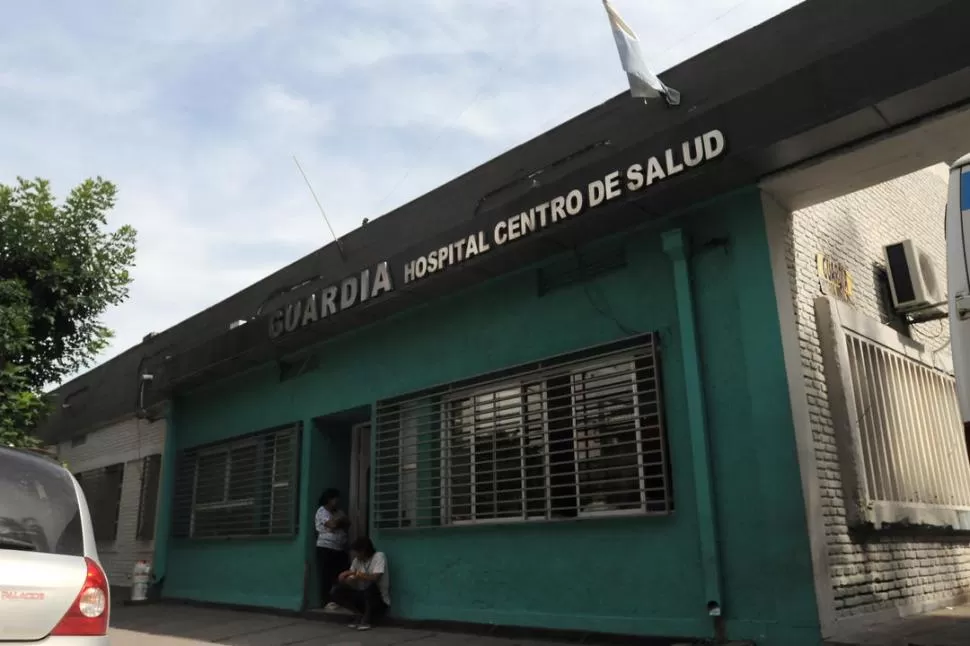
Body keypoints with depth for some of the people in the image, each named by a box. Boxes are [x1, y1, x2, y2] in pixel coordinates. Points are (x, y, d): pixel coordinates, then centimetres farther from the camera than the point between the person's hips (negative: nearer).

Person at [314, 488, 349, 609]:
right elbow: (332, 524, -16)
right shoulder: (322, 511, -2)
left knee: (341, 576, 1)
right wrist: (340, 519, 2)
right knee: (326, 576, -5)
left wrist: (337, 521, -7)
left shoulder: (338, 512, 20)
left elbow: (347, 524, 7)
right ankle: (326, 602, -3)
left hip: (340, 549, 7)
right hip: (326, 548, -7)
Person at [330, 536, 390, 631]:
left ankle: (367, 618, -13)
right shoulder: (357, 560, 4)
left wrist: (354, 573, -21)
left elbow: (375, 578, -27)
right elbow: (351, 581, 0)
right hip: (363, 596, 6)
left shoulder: (379, 556, -13)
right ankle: (362, 615, 1)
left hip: (380, 600, -6)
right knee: (336, 593, -11)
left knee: (371, 585, -37)